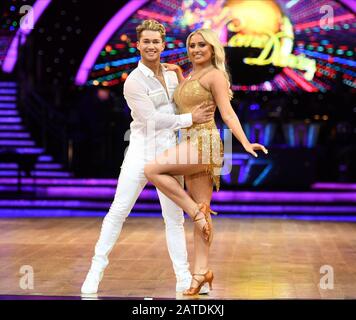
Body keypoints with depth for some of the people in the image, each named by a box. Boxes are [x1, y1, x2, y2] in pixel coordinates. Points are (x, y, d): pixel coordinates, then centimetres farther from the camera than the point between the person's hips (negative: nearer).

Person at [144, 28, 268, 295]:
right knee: (201, 210, 5)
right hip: (190, 143, 8)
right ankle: (202, 271, 4)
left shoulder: (214, 75, -5)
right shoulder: (191, 77, 19)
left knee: (152, 170, -20)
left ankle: (197, 211, -11)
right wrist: (178, 73, 28)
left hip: (204, 142, -8)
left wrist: (245, 143, -22)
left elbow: (228, 114, -10)